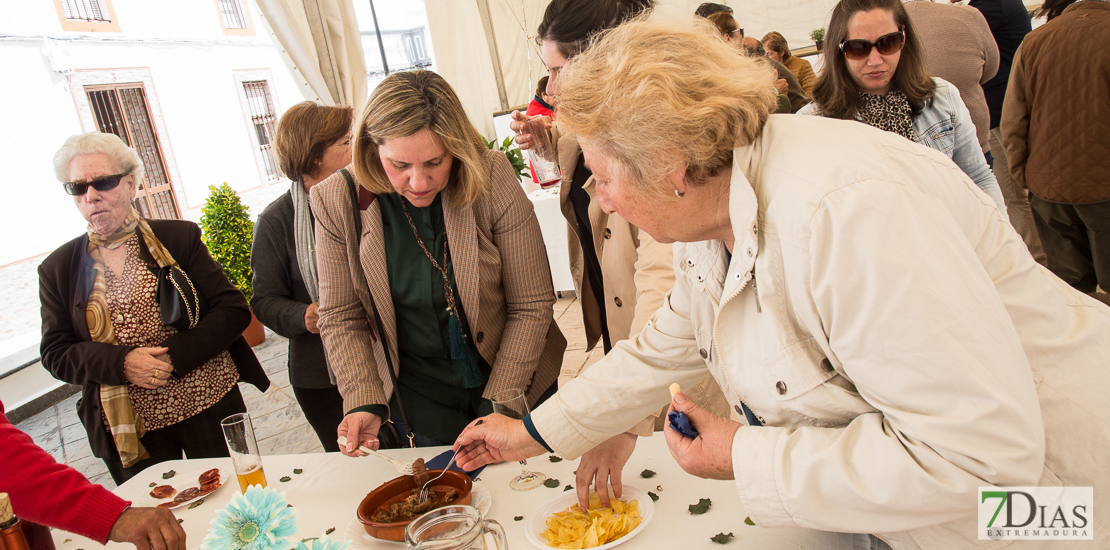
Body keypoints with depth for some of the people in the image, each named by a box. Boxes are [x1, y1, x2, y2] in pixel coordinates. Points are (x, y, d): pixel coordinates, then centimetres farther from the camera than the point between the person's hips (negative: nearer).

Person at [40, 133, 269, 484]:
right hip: (127, 428, 1)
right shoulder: (57, 269, 6)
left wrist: (173, 356, -15)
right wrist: (121, 363, -15)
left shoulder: (179, 237, 1)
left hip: (208, 408, -1)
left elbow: (234, 309, -4)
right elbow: (55, 353, 4)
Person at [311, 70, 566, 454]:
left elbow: (532, 305, -16)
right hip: (417, 397, 1)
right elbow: (340, 318, -6)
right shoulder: (337, 203, -16)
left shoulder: (494, 180, -22)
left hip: (517, 383, 0)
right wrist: (365, 402, -18)